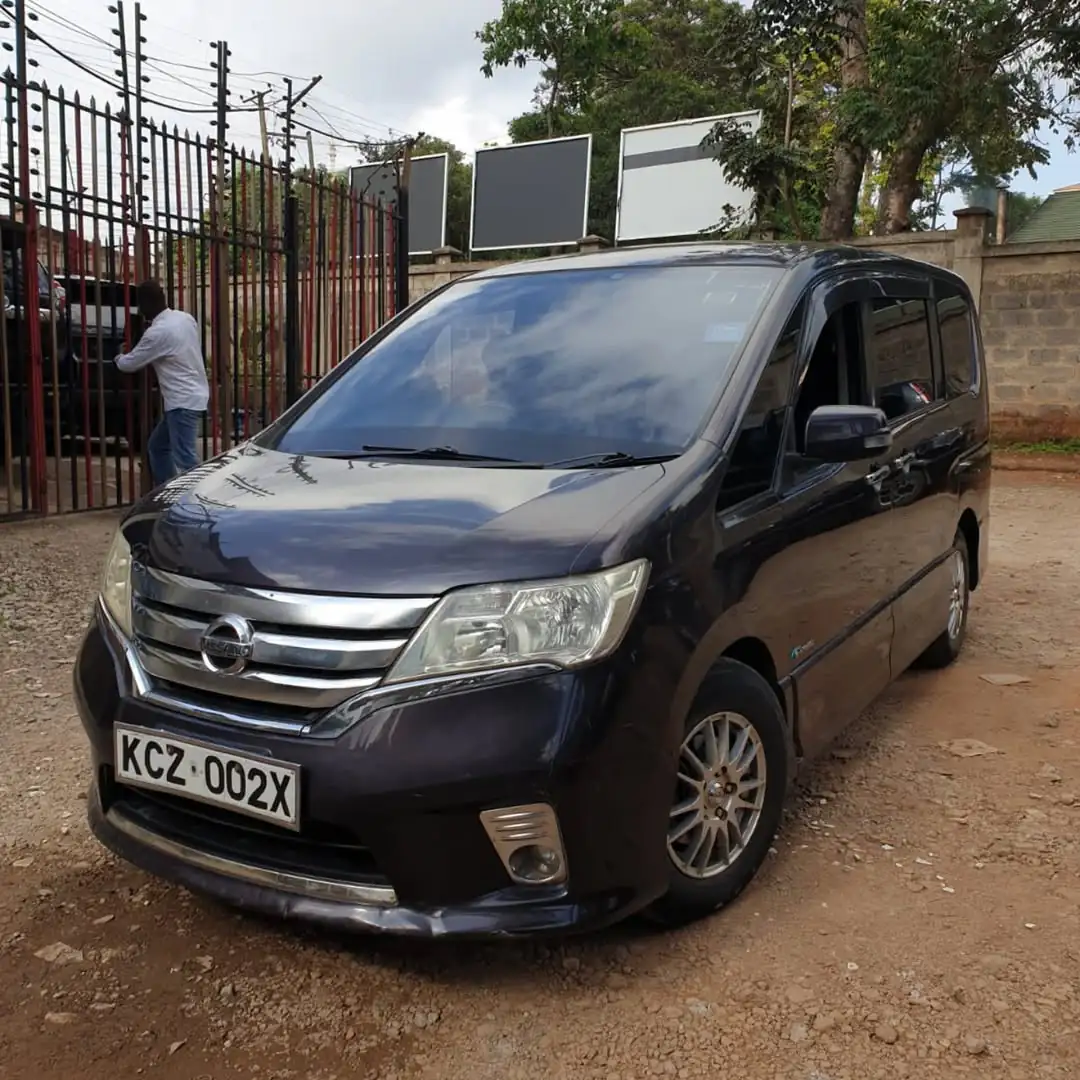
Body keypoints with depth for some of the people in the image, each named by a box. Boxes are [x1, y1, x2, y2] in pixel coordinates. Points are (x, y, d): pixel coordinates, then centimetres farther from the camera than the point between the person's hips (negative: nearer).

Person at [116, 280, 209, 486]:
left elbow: (129, 364, -4)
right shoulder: (185, 318, 6)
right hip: (191, 396, 10)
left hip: (183, 401, -10)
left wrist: (119, 358, 18)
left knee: (185, 460, -10)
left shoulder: (157, 332, -17)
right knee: (157, 447, 21)